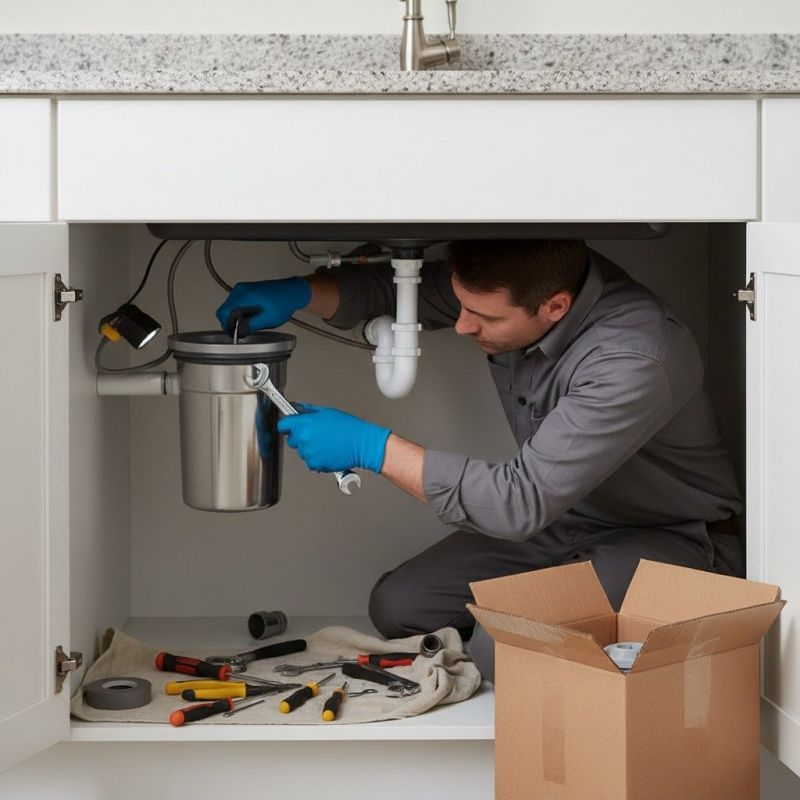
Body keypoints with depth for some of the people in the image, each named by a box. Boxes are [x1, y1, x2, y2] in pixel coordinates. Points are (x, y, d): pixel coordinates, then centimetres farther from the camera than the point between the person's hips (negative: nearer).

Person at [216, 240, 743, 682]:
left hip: (672, 541, -8)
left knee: (503, 646, -29)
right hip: (565, 521, 8)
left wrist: (371, 447, -31)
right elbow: (390, 288, 6)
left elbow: (522, 501, -34)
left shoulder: (632, 360, -34)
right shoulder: (505, 286, -11)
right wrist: (301, 292, -15)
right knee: (397, 607, -3)